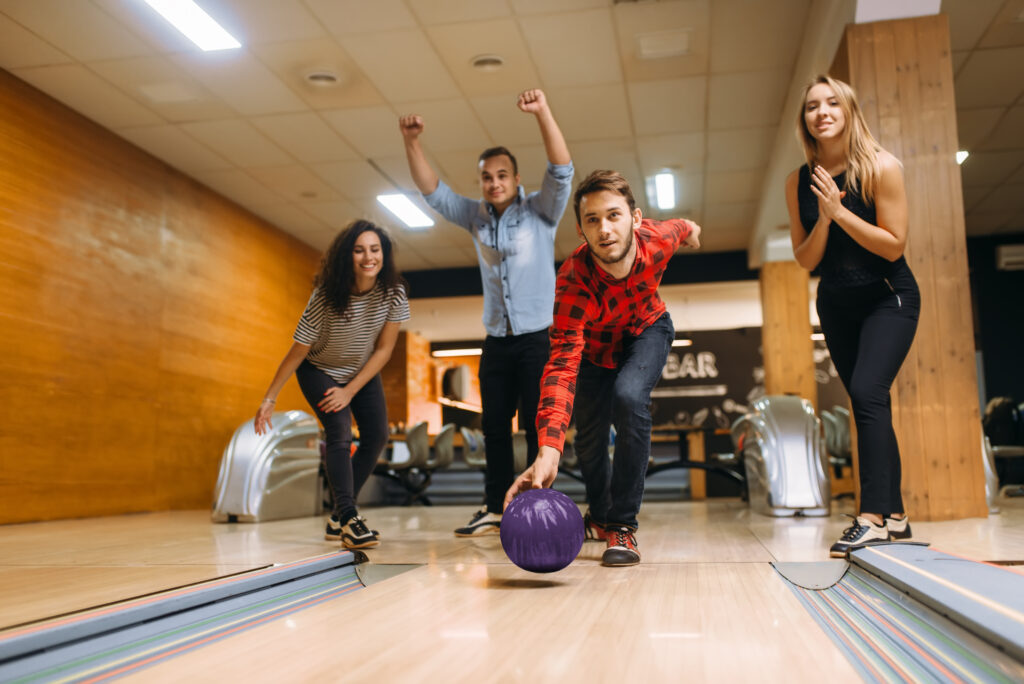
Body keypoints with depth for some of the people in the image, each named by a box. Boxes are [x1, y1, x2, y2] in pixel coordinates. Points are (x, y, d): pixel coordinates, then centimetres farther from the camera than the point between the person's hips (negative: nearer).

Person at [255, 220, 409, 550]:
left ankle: (339, 517, 9)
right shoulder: (326, 296, -30)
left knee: (377, 437, -3)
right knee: (340, 433, -22)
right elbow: (297, 352, -23)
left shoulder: (393, 293, -24)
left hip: (363, 372, 4)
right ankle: (349, 518, -21)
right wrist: (269, 399, -20)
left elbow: (384, 349, -16)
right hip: (320, 371, -4)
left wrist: (349, 391, -19)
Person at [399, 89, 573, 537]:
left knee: (538, 424, -6)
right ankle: (496, 509, 17)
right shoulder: (476, 217, 9)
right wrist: (412, 143, -7)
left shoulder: (539, 211, -3)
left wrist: (543, 113, -31)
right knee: (495, 426, 8)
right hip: (497, 340, 5)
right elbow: (432, 190, 8)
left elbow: (561, 171, -18)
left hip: (538, 336, -5)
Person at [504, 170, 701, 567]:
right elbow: (562, 365, -51)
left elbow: (678, 226, -5)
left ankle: (622, 524, -16)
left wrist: (690, 229, 21)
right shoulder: (573, 283, -41)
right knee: (588, 439, 4)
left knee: (629, 396, -29)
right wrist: (548, 450, -63)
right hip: (596, 347, 0)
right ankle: (599, 515, 39)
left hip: (648, 330, 0)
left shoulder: (658, 239, -33)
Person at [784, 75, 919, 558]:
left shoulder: (881, 168, -14)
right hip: (836, 305, 5)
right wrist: (823, 218, -20)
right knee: (870, 405, 8)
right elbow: (806, 260, -3)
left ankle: (874, 517, -23)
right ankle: (894, 516, 17)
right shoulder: (799, 182, -3)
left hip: (888, 297, -5)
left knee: (867, 393, -22)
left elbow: (894, 245, -17)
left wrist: (840, 211, -24)